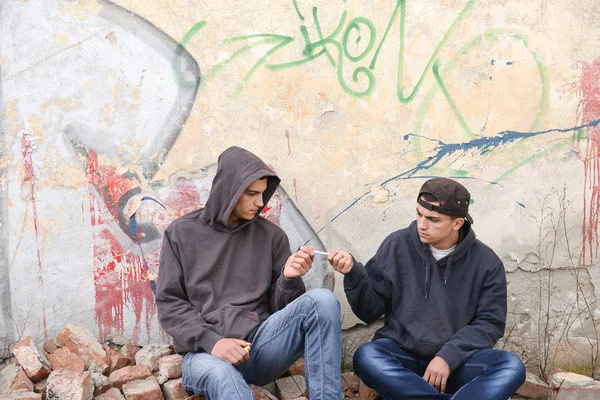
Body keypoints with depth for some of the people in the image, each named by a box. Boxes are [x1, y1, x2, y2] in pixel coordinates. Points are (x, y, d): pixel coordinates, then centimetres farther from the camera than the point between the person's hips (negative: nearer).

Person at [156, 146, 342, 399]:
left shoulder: (271, 235, 10)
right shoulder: (182, 233, 6)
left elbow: (281, 306, 10)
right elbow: (169, 304, 2)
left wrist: (289, 279, -14)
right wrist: (211, 341, -14)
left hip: (261, 343, 3)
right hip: (206, 351, -3)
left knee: (322, 300, -24)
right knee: (220, 376, -42)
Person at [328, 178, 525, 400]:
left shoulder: (485, 261, 0)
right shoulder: (397, 246, -2)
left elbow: (490, 322, -1)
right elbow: (371, 311, 1)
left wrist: (449, 356, -16)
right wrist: (354, 274, -19)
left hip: (457, 361, 1)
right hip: (402, 354, 0)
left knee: (511, 366, -27)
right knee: (366, 357, -33)